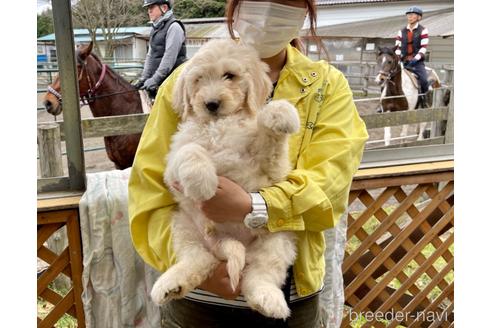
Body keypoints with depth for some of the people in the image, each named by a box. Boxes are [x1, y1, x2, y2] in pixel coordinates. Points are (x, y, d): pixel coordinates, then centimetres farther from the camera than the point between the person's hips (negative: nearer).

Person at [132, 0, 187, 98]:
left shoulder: (174, 27, -9)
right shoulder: (155, 29, 18)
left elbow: (169, 57, -17)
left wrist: (155, 79, -20)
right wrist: (144, 77, 8)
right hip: (158, 77, 9)